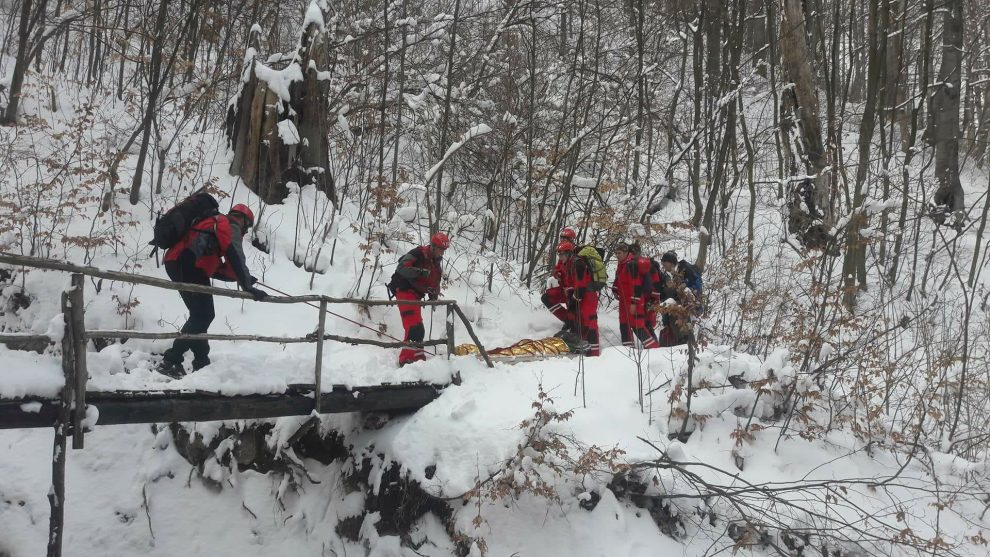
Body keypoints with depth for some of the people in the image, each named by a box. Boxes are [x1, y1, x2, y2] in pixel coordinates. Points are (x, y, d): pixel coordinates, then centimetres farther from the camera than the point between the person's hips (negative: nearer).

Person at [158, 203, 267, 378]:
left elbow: (214, 268, 29)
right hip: (188, 265, -10)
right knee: (203, 316, -7)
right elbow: (236, 259, -11)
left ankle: (201, 362, 17)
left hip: (175, 263, 10)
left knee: (200, 314, 15)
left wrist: (243, 277, 27)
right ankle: (170, 362, -11)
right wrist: (248, 287, -14)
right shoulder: (232, 226, 6)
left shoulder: (214, 224, 33)